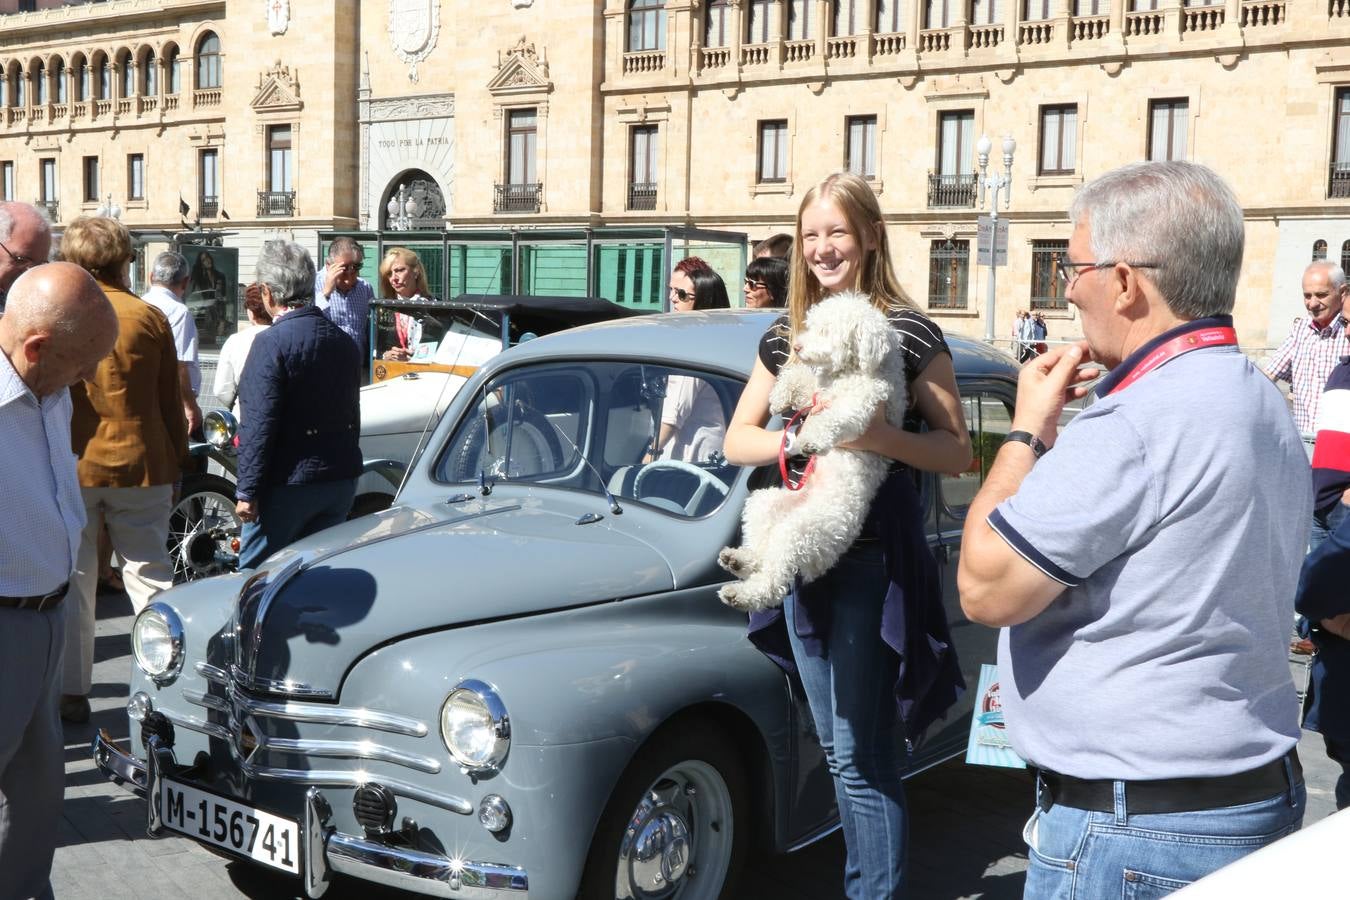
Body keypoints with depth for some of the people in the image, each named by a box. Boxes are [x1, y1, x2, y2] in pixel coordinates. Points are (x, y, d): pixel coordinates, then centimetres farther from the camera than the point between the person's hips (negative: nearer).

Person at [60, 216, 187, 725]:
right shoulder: (149, 317, -3)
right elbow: (170, 402, 2)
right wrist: (177, 464, 11)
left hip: (69, 469, 0)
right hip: (140, 465, 0)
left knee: (72, 581, 9)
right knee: (149, 575, 9)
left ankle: (71, 692, 14)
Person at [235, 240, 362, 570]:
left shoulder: (272, 342, -16)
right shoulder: (344, 341, 7)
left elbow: (259, 424, -19)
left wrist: (247, 491, -15)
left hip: (288, 484, -7)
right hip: (342, 481, 7)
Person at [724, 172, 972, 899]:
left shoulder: (910, 333, -6)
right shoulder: (784, 337, 10)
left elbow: (957, 452, -6)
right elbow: (736, 442, 7)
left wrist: (886, 437, -24)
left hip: (874, 560, -6)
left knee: (862, 754, -5)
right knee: (837, 748, 15)